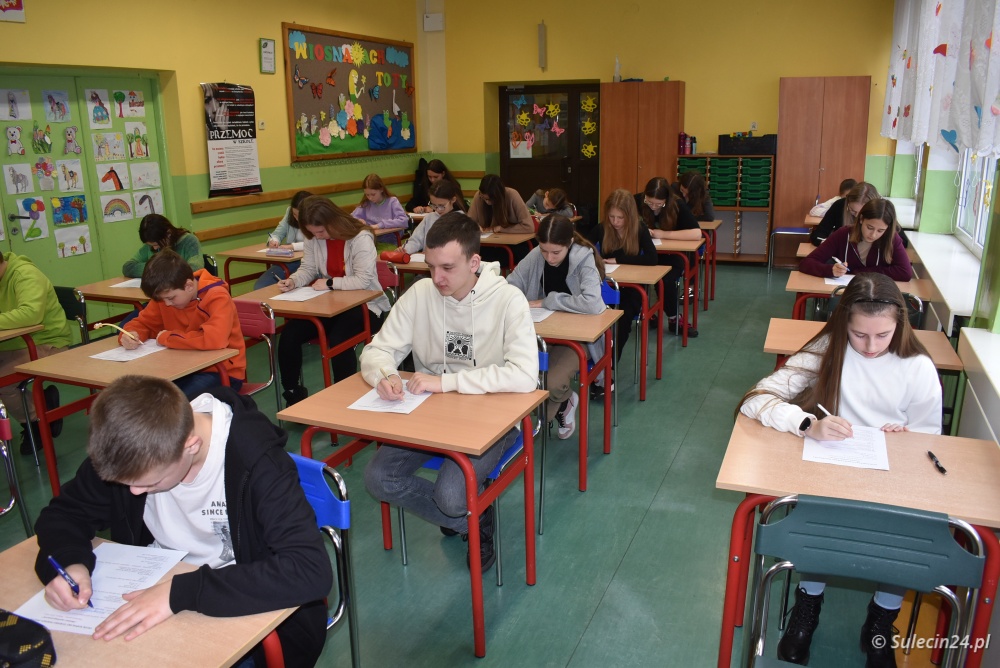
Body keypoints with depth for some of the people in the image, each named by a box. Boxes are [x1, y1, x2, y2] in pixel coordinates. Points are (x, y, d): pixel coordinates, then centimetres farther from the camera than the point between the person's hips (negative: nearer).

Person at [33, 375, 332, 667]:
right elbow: (64, 512, 1)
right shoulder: (133, 450, -14)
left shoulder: (255, 458, -29)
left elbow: (311, 571, -36)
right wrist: (67, 562, -21)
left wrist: (183, 591, -39)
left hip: (250, 607, -3)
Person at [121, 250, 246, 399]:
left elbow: (215, 338, -37)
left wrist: (167, 337, -23)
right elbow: (143, 323, 14)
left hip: (222, 373, -6)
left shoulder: (217, 297, -21)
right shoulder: (166, 296, 0)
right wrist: (130, 334, -12)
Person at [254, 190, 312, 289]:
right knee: (259, 287, -11)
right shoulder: (290, 211, 7)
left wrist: (292, 246, -27)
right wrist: (273, 240, -11)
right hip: (289, 261, 6)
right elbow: (278, 233, 13)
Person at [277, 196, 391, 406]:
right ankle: (293, 395, 7)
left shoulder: (361, 238, -16)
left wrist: (329, 283, -20)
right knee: (288, 336, -13)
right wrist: (293, 280, -14)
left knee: (338, 340, -34)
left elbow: (363, 280, -21)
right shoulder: (314, 239, 2)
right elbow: (308, 269, 7)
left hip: (363, 305, -6)